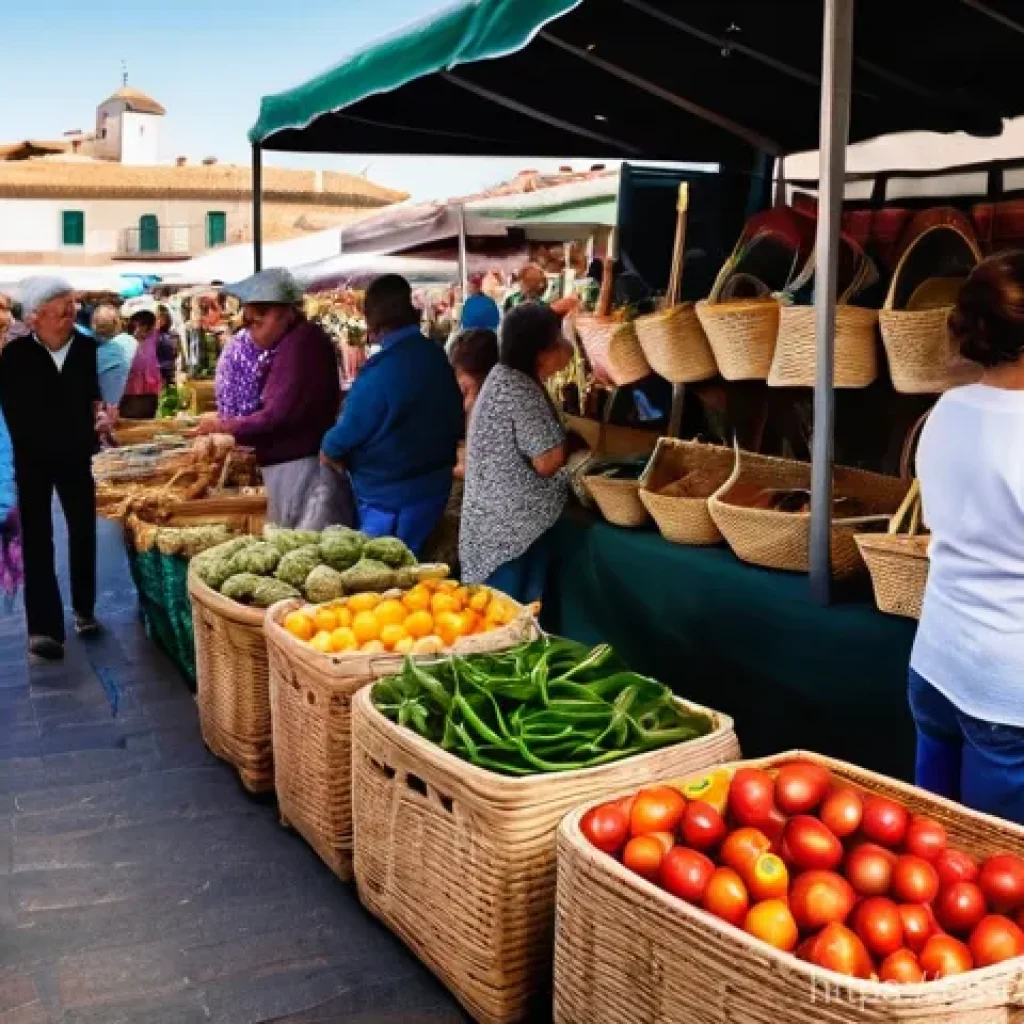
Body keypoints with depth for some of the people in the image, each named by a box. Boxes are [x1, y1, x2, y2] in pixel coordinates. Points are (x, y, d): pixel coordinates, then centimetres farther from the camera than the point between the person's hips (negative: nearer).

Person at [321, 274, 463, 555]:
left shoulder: (380, 372, -23)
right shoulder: (438, 357, 1)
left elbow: (346, 434, -14)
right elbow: (457, 422, 10)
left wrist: (328, 449, 7)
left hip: (390, 499, -8)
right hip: (434, 487, 8)